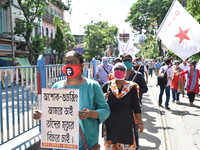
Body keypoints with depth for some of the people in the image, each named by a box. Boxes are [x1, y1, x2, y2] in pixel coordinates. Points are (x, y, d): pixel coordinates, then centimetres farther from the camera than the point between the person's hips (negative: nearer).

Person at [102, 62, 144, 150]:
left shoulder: (132, 87, -1)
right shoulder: (107, 86, -1)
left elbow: (136, 106, 3)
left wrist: (140, 122, 2)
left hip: (126, 123, -1)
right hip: (110, 123, 1)